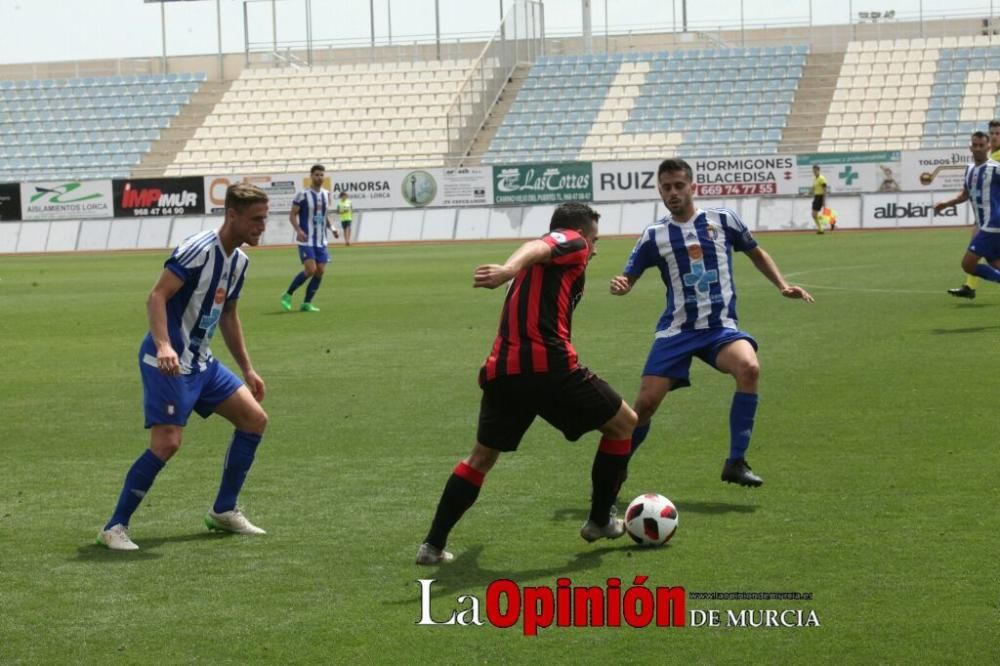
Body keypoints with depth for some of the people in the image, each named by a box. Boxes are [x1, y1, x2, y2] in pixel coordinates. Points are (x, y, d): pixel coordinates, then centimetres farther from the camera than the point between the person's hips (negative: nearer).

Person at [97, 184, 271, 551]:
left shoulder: (239, 260, 10)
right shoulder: (198, 249, -18)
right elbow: (156, 297, -23)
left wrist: (247, 369, 24)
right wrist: (164, 346, -37)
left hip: (200, 362, 9)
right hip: (168, 362, -9)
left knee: (254, 419, 7)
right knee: (167, 442, -19)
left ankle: (224, 511, 18)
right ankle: (115, 527, -7)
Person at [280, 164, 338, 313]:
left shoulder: (326, 194, 10)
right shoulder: (303, 195, -8)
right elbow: (292, 215, -5)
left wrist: (331, 228, 4)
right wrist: (298, 230, -21)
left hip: (321, 241, 6)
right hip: (306, 240, -6)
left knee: (320, 271, -1)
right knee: (310, 270, -16)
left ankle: (307, 303, 9)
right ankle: (287, 295, 2)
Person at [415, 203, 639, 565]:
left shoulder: (542, 263, 31)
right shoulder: (572, 243, 8)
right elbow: (537, 248, -14)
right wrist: (508, 270, -36)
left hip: (502, 370, 7)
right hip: (548, 365, -7)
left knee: (481, 456, 23)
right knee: (624, 423, 12)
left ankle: (433, 545, 16)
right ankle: (600, 521, 19)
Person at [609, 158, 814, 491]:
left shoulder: (723, 220, 3)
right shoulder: (654, 235, 3)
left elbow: (756, 254, 18)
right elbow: (628, 278, 7)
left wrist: (783, 286, 6)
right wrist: (620, 286, -17)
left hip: (721, 327, -1)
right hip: (676, 331, 1)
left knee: (749, 367, -32)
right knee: (646, 403, -8)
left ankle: (736, 462, -22)